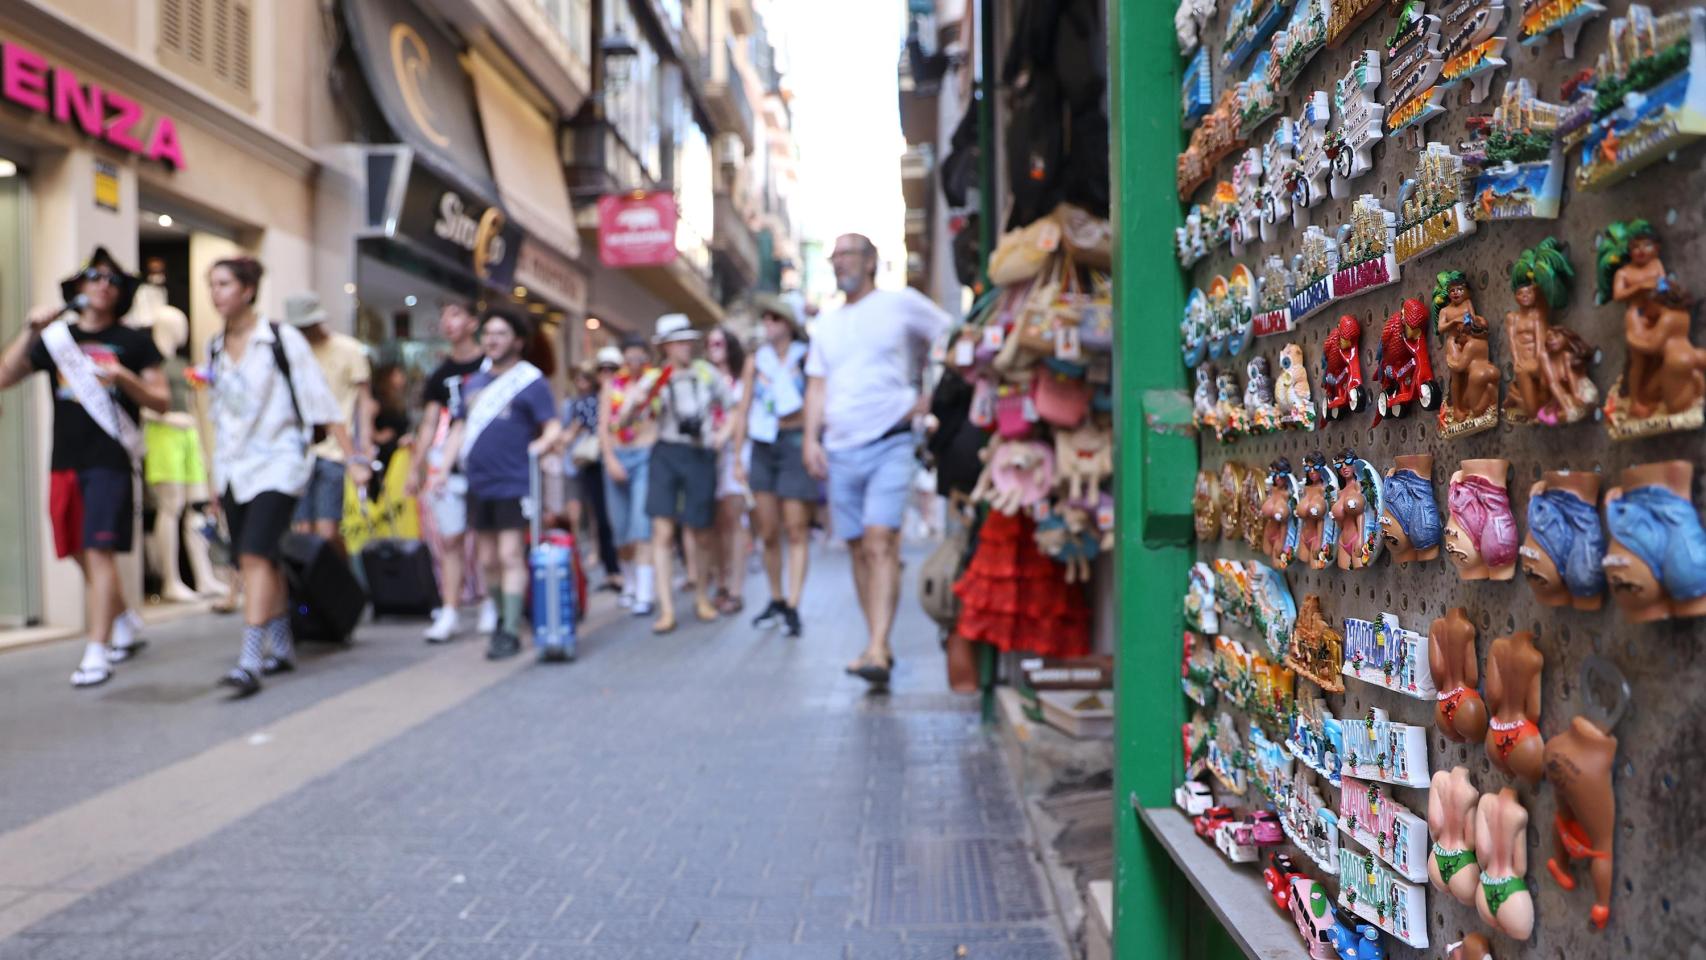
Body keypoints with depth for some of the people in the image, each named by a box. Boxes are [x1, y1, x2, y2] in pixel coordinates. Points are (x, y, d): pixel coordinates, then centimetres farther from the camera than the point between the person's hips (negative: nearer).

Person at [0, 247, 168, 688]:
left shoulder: (134, 342, 4)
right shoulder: (57, 337, 12)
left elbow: (162, 402, 3)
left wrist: (125, 379, -14)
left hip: (111, 462, -4)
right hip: (65, 463, 4)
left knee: (99, 553, -11)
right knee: (84, 557, 11)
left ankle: (96, 653, -9)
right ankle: (127, 624, 31)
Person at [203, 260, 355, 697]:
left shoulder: (282, 339, -7)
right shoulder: (216, 348, 11)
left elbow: (322, 404, -8)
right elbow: (219, 417, 18)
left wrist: (353, 459, -10)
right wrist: (216, 479, 19)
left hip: (277, 464, -6)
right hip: (233, 470, 6)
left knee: (255, 556, -18)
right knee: (256, 562, 10)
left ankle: (250, 662, -20)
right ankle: (281, 648, 23)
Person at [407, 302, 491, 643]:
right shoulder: (441, 375, 12)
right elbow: (429, 424, 13)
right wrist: (415, 467, 8)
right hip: (450, 467, 3)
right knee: (450, 540, 0)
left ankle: (490, 605, 15)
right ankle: (450, 612, 2)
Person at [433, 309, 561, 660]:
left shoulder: (531, 382, -2)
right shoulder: (474, 383, 17)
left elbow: (553, 427, -8)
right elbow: (459, 429, 20)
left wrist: (542, 443, -28)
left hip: (514, 485, -6)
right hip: (479, 486, 6)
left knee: (510, 556, -9)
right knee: (488, 561, 12)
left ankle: (511, 632, -4)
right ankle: (502, 616, 28)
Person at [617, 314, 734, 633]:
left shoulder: (706, 373, 3)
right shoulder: (653, 380, 1)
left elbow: (733, 404, 15)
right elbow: (622, 421, -2)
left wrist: (723, 433, 3)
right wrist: (632, 404, -21)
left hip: (701, 455, 1)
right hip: (667, 454, -1)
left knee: (701, 534, 7)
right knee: (663, 530, -11)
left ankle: (702, 597, 28)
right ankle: (666, 608, -7)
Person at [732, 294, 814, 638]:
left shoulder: (806, 357, 0)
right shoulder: (755, 361, 11)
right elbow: (743, 411, 10)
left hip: (796, 443, -4)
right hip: (763, 445, 4)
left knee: (796, 530, -5)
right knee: (767, 532, 7)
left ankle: (792, 608, -6)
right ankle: (776, 600, 19)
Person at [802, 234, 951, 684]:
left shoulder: (901, 304, 4)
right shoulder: (826, 326, 19)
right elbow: (817, 386, 15)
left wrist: (931, 396, -3)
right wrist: (811, 437, 2)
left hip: (890, 444, -5)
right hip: (841, 450, 5)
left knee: (880, 542, -17)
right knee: (859, 548, 7)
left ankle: (877, 649, -22)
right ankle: (879, 645, 16)